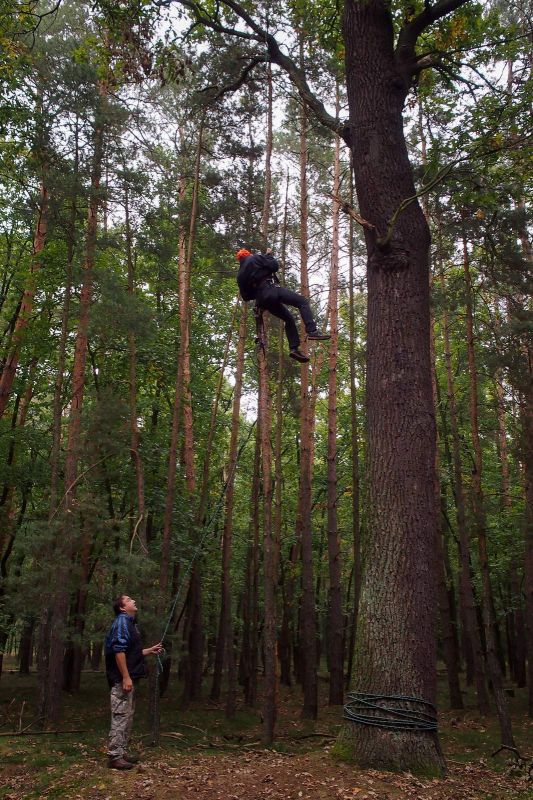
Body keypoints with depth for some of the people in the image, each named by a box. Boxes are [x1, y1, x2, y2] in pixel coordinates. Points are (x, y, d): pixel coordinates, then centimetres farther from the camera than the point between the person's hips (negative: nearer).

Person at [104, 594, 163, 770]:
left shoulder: (129, 623, 17)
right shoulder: (122, 621, -14)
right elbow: (119, 651, -22)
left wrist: (150, 650, 21)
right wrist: (125, 677, -24)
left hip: (128, 678, 10)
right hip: (122, 679, -10)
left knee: (127, 717, 15)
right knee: (121, 716, -6)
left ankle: (122, 752, 22)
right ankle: (115, 757, 0)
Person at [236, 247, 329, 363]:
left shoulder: (240, 275, 25)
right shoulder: (255, 258, 10)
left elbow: (246, 296, 21)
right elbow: (275, 266, 0)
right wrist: (269, 255, 18)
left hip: (262, 300, 7)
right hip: (271, 289, -6)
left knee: (289, 319, 16)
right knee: (302, 301, -4)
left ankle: (294, 348, 1)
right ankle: (312, 331, -24)